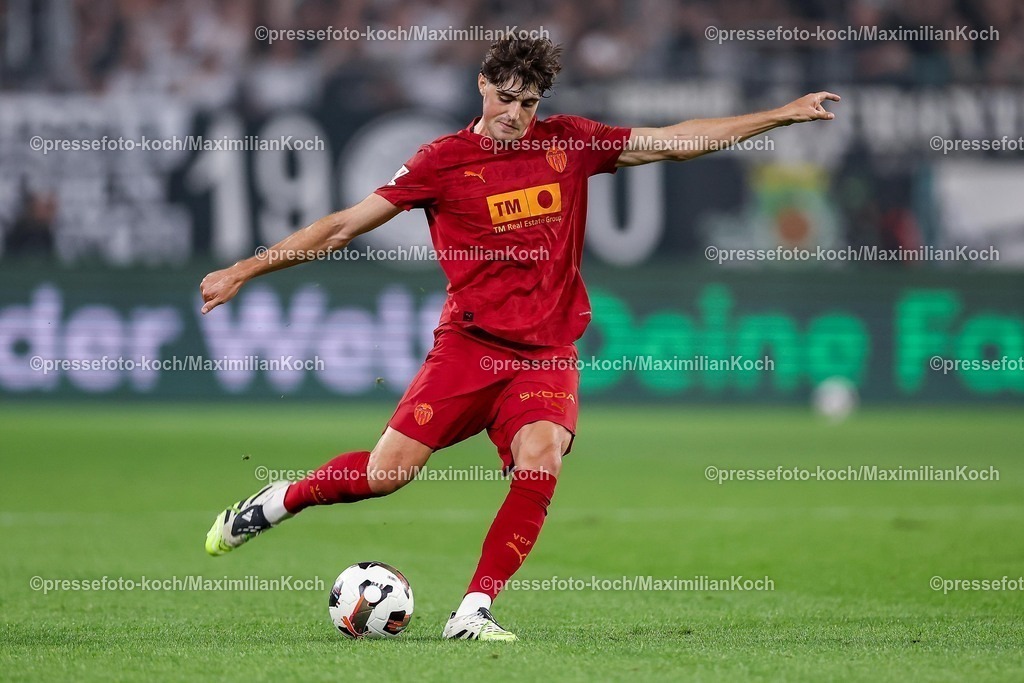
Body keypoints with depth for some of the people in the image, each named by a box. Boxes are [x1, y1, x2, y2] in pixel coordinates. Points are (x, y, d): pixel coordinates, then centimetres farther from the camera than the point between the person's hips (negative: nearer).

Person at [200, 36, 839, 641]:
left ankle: (474, 611, -14)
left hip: (548, 354, 2)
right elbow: (343, 226, 1)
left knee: (541, 464, -23)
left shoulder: (570, 143, 6)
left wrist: (783, 114, 8)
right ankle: (275, 502, 20)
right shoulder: (444, 161, -2)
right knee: (387, 472, -8)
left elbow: (678, 142, 10)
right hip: (469, 342, -2)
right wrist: (245, 270, -2)